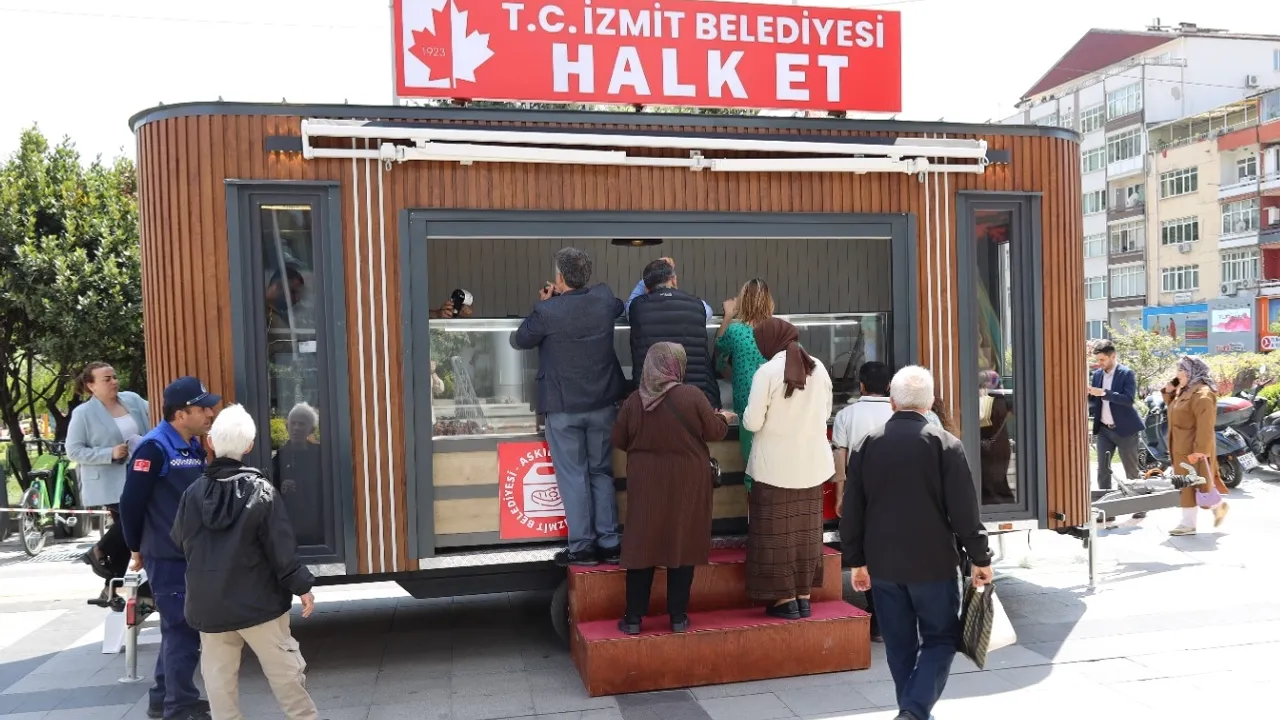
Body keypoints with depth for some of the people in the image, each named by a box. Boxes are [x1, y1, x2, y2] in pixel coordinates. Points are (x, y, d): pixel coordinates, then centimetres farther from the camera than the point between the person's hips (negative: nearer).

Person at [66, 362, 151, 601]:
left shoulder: (133, 400, 4)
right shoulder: (83, 413, -8)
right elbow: (73, 451, -9)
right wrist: (109, 453, -20)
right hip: (109, 483, -5)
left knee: (127, 528, 9)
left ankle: (112, 588, 21)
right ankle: (99, 552, 12)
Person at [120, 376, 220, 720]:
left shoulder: (193, 447, 9)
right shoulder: (154, 447, -17)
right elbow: (131, 502, -17)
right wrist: (137, 549, -6)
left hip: (191, 554, 9)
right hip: (167, 557, -9)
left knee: (179, 628, 17)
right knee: (183, 630, -2)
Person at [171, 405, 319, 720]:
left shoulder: (193, 492, -1)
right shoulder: (260, 490, -11)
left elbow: (180, 542, 10)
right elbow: (281, 547, -12)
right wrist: (301, 586, -5)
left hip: (208, 602, 3)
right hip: (257, 599, -3)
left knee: (219, 675, 12)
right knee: (283, 668, 8)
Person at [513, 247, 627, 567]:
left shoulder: (547, 311, -17)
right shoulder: (604, 299, -5)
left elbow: (520, 340, 0)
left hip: (563, 407, -4)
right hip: (603, 403, 4)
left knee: (573, 477, 5)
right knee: (602, 472, 14)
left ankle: (582, 547, 9)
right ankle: (608, 543, 17)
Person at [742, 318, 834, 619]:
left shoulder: (767, 372, -14)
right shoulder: (818, 369, 1)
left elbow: (752, 422, -14)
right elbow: (825, 413, 13)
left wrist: (761, 414, 7)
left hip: (776, 467, -5)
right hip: (812, 465, 5)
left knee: (777, 532, 5)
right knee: (806, 530, 13)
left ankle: (786, 599, 10)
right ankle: (804, 596, 21)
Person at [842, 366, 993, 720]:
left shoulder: (868, 444, 1)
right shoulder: (945, 444, -9)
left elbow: (852, 511, 5)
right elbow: (964, 511, -9)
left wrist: (857, 560, 14)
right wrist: (980, 558, 2)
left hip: (883, 564, 3)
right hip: (933, 563, -3)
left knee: (900, 644, 14)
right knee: (940, 639, 9)